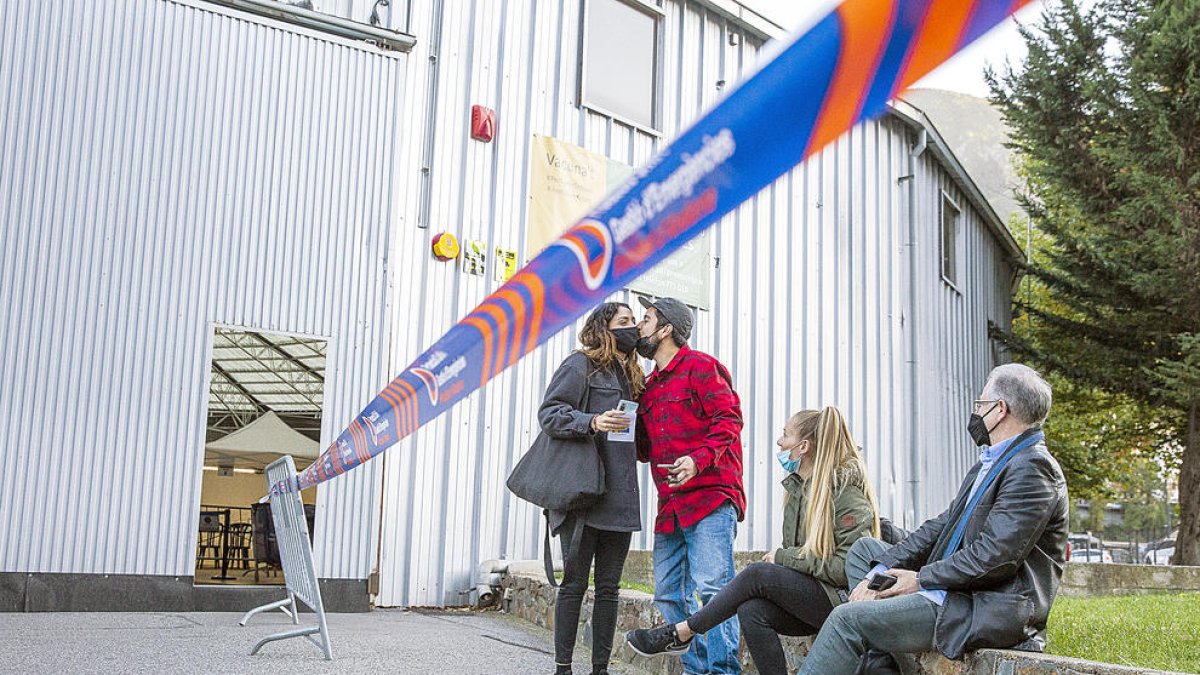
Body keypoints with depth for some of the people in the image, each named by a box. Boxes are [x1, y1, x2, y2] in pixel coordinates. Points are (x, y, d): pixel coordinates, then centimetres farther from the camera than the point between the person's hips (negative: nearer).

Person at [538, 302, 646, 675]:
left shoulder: (631, 375, 21)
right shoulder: (581, 365, -2)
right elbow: (549, 413, -12)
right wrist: (593, 422, -25)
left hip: (619, 499, 7)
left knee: (609, 587, 7)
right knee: (575, 583, -2)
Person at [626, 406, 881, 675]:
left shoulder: (847, 493, -12)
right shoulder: (797, 486, 13)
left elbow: (848, 566, -19)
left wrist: (783, 557, -14)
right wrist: (781, 558, -3)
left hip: (840, 600, -7)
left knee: (757, 574, -23)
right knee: (751, 610, -22)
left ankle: (680, 633, -12)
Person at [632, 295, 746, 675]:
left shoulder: (700, 366, -1)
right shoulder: (650, 385, 22)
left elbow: (728, 419, -11)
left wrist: (698, 459, -24)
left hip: (710, 498, -8)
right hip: (670, 506, 9)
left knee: (712, 587, -14)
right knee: (670, 596, 7)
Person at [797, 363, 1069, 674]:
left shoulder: (1033, 468, -14)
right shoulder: (990, 464, 18)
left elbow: (995, 555, -23)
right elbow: (943, 525, 12)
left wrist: (922, 580, -14)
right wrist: (881, 572, 0)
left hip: (992, 612, -11)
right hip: (957, 591, 11)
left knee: (848, 618, -17)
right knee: (863, 549, 16)